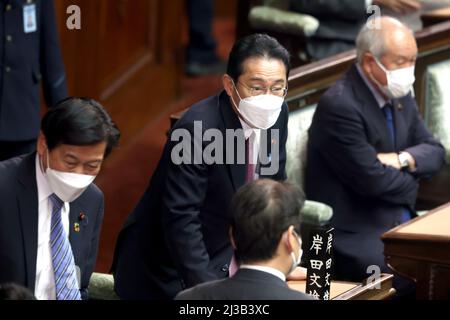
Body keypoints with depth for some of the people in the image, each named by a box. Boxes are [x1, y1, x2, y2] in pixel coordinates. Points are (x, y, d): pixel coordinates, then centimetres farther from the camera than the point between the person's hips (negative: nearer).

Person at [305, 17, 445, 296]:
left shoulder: (399, 96, 11)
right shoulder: (340, 105, -16)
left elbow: (435, 152, 14)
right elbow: (372, 180, -18)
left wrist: (402, 159, -8)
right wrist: (413, 180, 1)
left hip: (401, 221, 9)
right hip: (356, 236, -9)